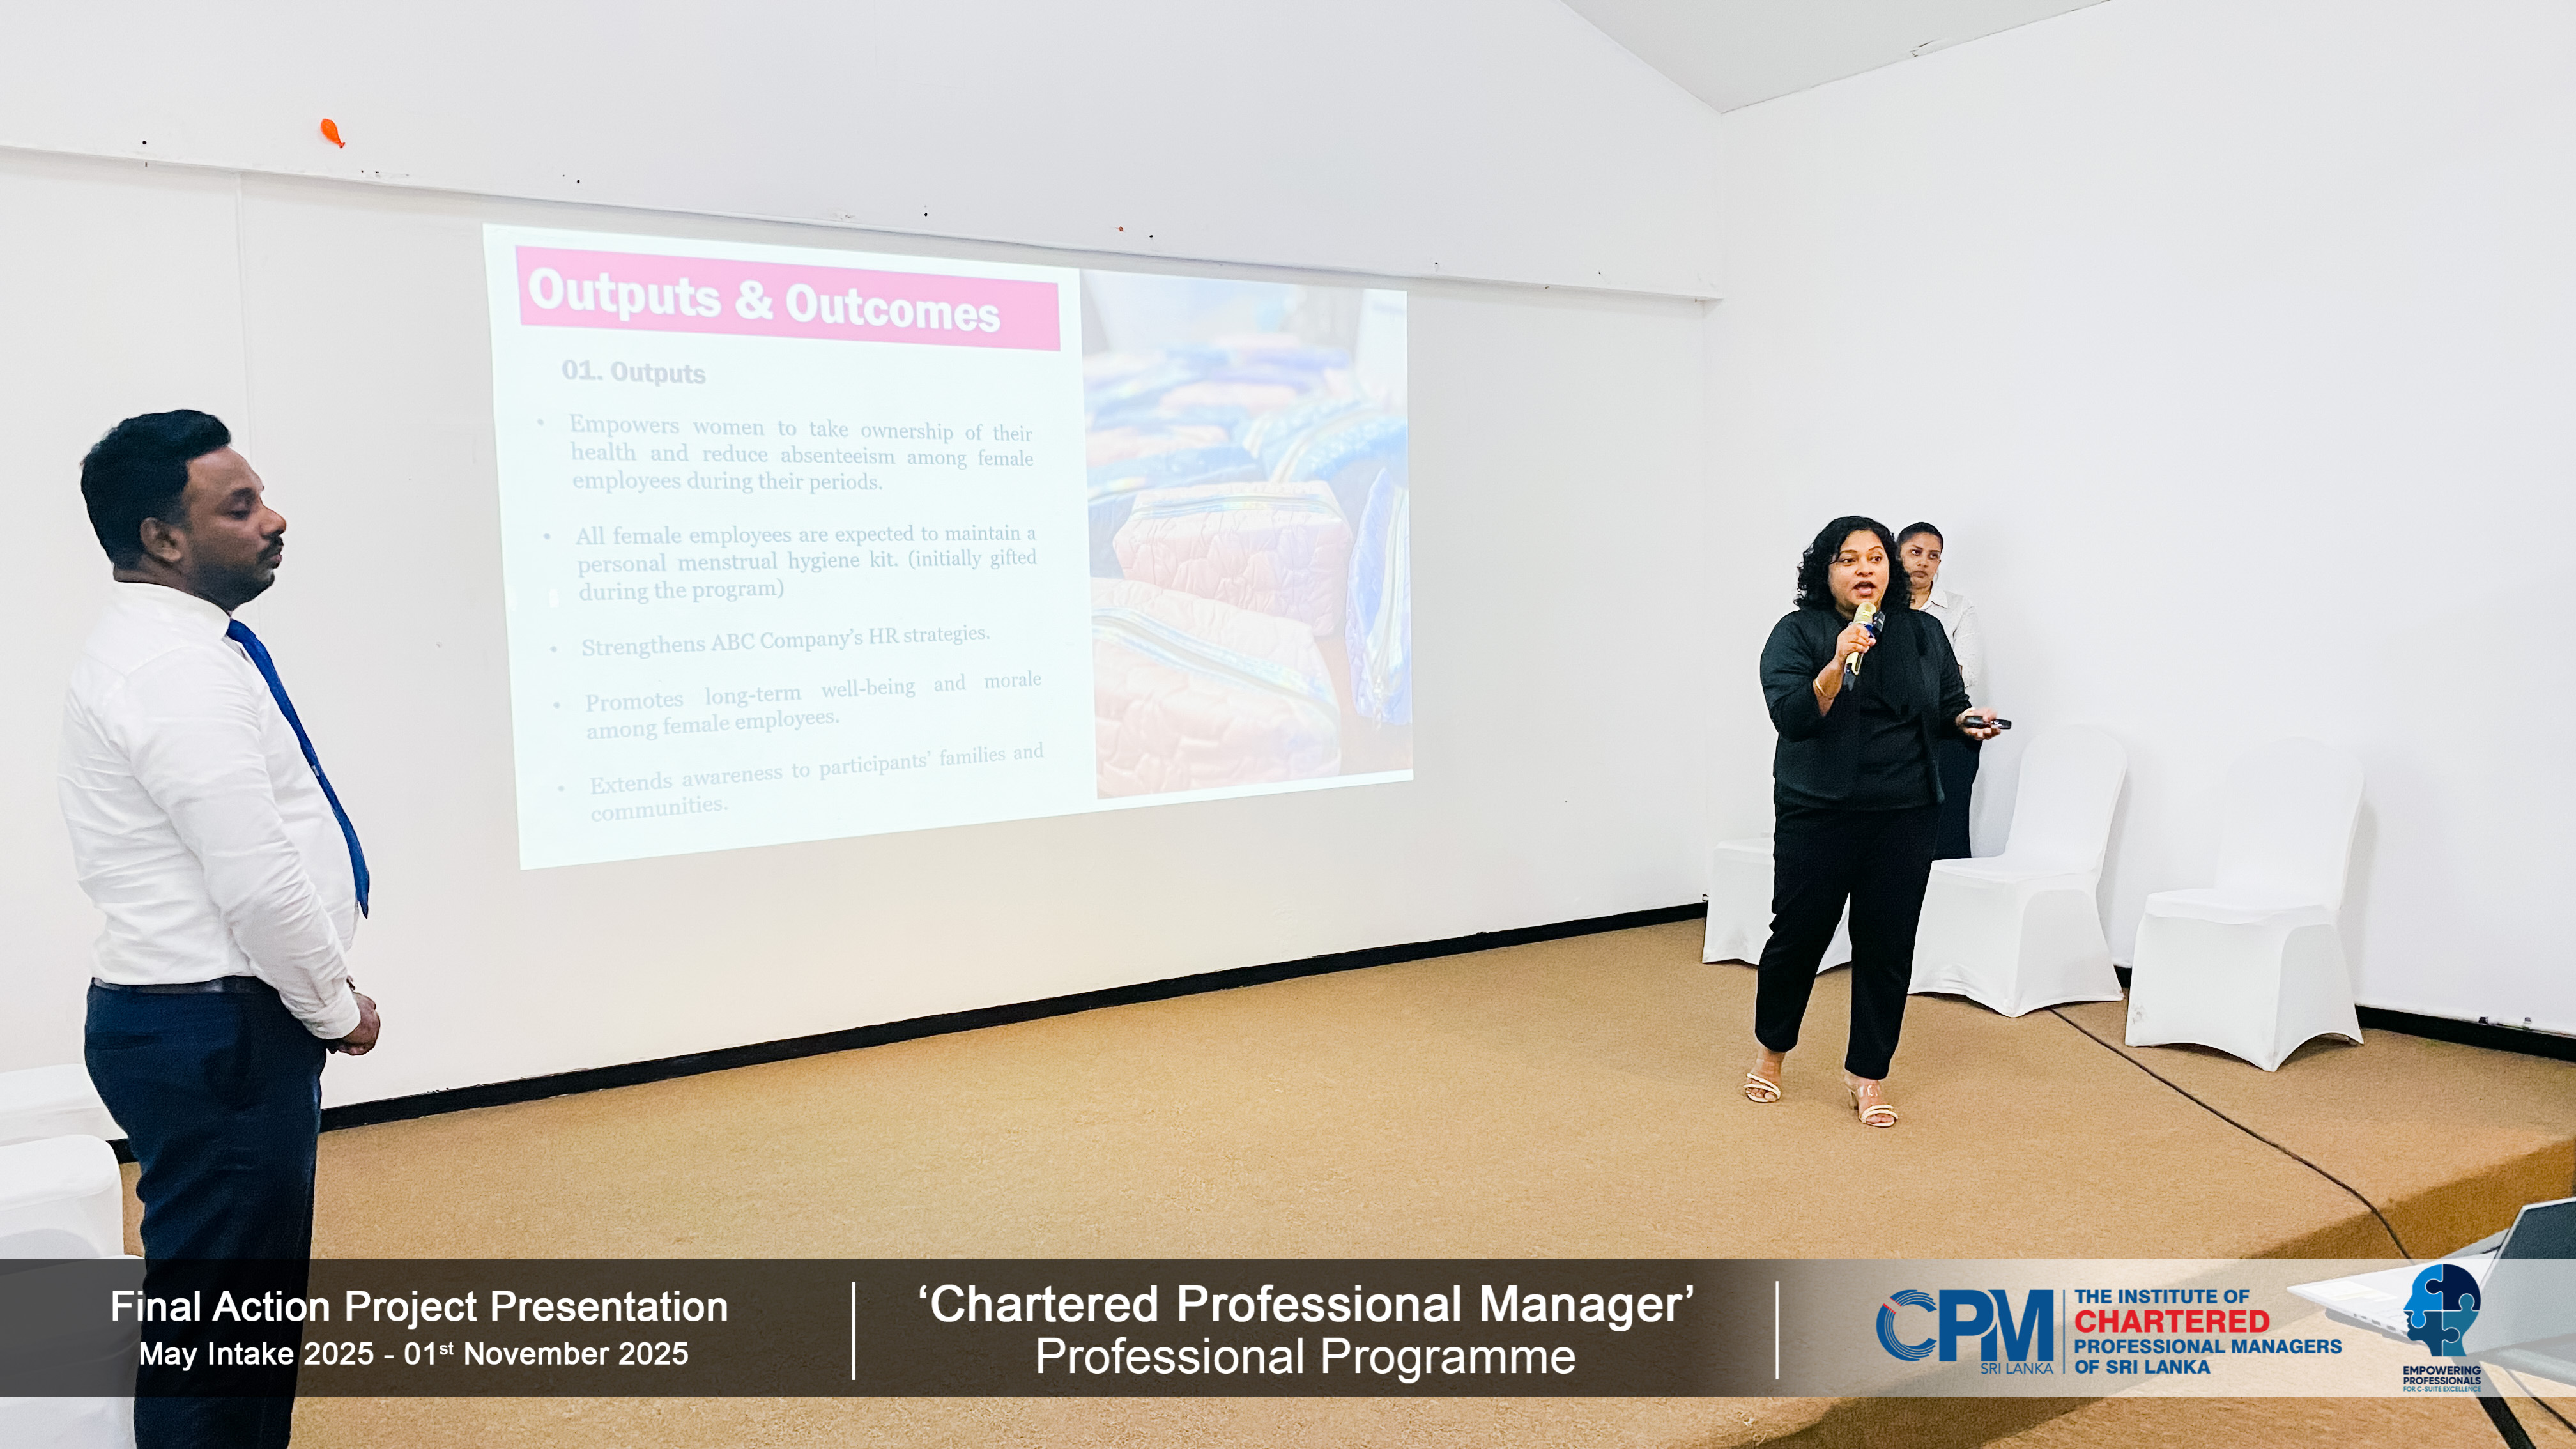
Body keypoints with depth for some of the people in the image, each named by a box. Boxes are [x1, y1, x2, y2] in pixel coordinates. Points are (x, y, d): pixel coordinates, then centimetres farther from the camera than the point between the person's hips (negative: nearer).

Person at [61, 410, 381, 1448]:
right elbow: (261, 886, -23)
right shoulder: (177, 670, -20)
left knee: (251, 1302, 19)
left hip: (200, 1020, 10)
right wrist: (338, 1010, -8)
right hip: (215, 1036, -10)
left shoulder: (165, 649, 12)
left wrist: (321, 1000, 15)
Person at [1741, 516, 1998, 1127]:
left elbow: (1947, 707, 19)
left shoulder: (1924, 633, 9)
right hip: (1819, 814, -3)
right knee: (1798, 934, 4)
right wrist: (1837, 665, -29)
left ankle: (1868, 1074, 20)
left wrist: (1966, 720, -3)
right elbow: (1791, 717, -15)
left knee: (1888, 945, 5)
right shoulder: (1798, 633, -4)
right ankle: (1771, 1047, 29)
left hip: (1905, 817, 3)